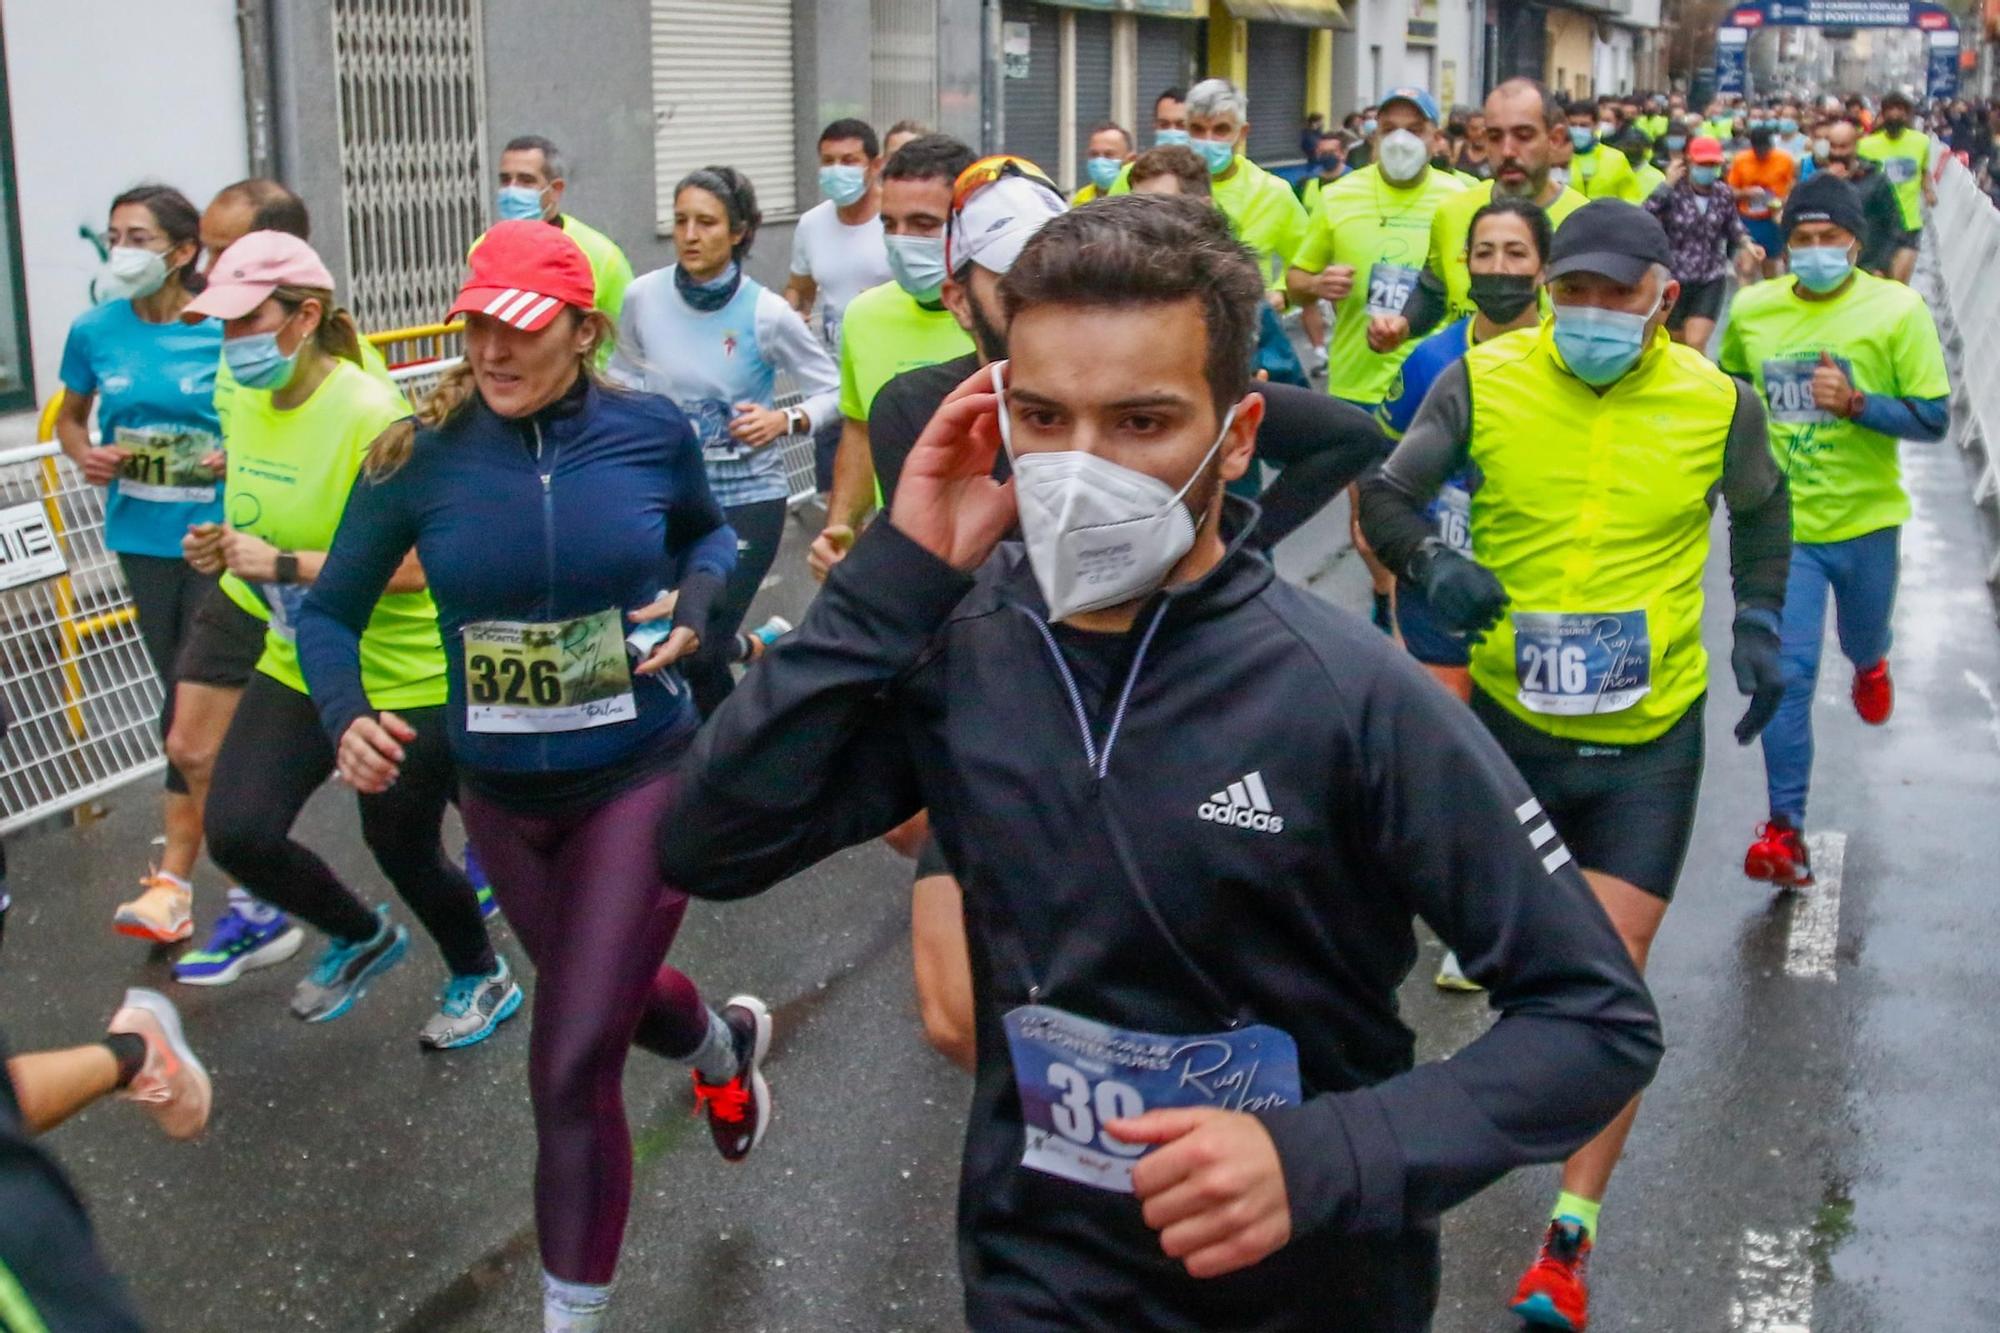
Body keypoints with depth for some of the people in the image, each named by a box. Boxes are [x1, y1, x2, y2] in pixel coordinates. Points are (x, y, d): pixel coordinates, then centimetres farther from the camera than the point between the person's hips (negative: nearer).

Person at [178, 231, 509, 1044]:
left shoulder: (368, 414, -23)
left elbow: (416, 564, -26)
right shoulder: (241, 400, 1)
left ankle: (482, 980, 39)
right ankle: (362, 938, 25)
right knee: (237, 831, -6)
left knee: (402, 850, 7)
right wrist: (222, 547, -3)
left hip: (403, 674, -7)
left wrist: (284, 564, -28)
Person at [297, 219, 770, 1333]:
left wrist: (699, 599, -10)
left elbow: (709, 533, 11)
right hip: (504, 795, 3)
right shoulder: (420, 457, -12)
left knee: (572, 1068, -8)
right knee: (610, 992, 27)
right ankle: (726, 1045, 64)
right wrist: (347, 714, -21)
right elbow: (331, 613, -2)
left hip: (642, 777, -3)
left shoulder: (654, 434, -11)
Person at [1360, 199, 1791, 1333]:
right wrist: (1434, 566, -22)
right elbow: (1387, 498, -2)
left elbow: (1763, 512, 15)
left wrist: (1760, 627, 7)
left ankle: (1571, 1238, 5)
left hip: (1651, 738, -1)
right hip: (1512, 716, 1)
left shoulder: (1716, 403, -6)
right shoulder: (1484, 381, -9)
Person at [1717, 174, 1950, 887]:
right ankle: (1786, 828, -4)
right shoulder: (1750, 309, -3)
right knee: (1787, 672, -8)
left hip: (1864, 519, 0)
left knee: (1861, 641, 23)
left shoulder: (1896, 309, -11)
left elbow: (1934, 419, -12)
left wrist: (1856, 402, -27)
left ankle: (1870, 663, 63)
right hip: (1781, 523, 0)